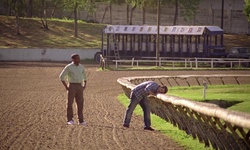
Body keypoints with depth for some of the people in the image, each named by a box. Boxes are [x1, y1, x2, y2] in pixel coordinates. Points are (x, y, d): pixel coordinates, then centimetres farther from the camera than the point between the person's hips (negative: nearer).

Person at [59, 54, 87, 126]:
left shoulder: (81, 67, 9)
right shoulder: (68, 67, -7)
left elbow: (84, 76, 23)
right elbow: (61, 77, -5)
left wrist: (84, 85, 10)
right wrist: (66, 87, -9)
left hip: (79, 87, 5)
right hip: (72, 86, -5)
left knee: (80, 103, 3)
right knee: (70, 103, -6)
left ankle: (80, 120, 7)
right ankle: (70, 120, 2)